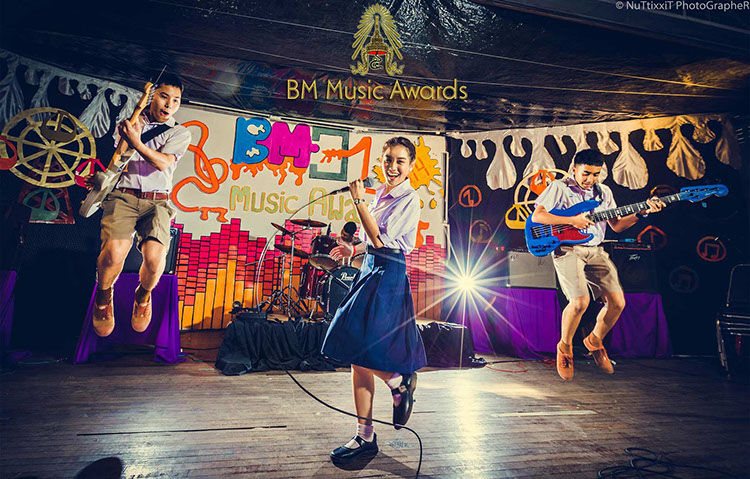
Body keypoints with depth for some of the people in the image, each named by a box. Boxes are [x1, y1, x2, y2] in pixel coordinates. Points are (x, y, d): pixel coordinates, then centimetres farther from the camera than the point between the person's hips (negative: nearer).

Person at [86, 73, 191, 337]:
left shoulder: (180, 133, 13)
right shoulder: (129, 123, 20)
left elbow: (163, 162, -5)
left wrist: (135, 140, -17)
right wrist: (136, 124, 2)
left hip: (156, 201, -1)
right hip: (122, 196, 1)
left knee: (155, 258, -26)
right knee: (114, 252, -27)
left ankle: (143, 295, 11)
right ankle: (104, 296, 9)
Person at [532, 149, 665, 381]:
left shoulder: (604, 192, 16)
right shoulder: (558, 188, -1)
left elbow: (617, 225, 16)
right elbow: (536, 216, -12)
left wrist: (642, 213, 1)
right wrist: (572, 220, -17)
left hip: (595, 251, 6)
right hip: (567, 249, -6)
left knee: (617, 302, -5)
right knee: (580, 302, -22)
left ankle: (595, 340, 24)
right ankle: (565, 347, 5)